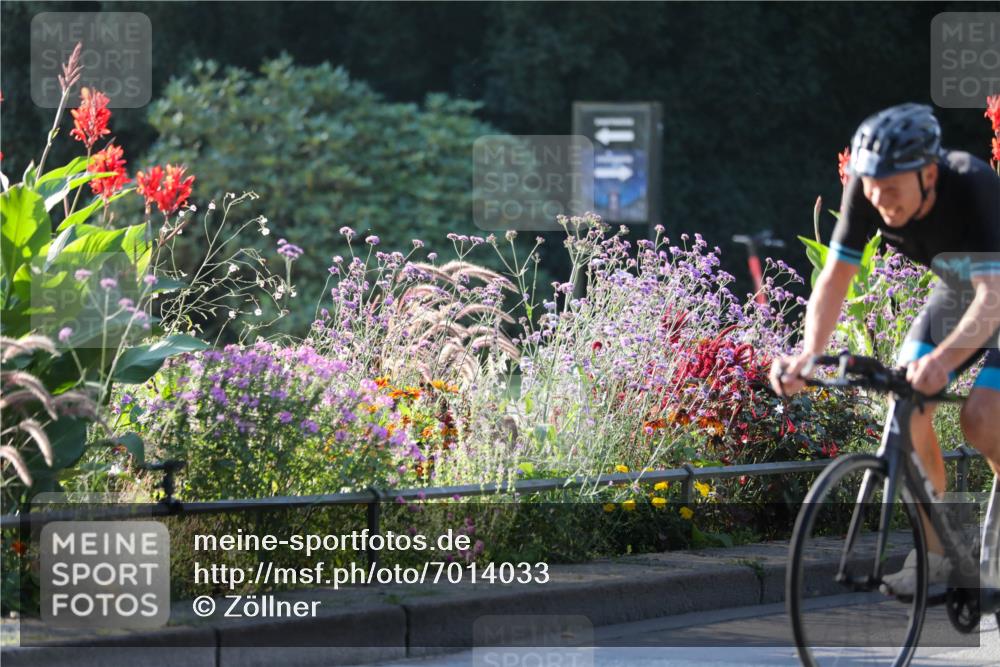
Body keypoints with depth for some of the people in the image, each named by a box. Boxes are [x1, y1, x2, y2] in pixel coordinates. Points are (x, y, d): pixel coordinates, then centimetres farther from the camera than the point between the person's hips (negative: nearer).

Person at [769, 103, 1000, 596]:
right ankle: (932, 552, -1)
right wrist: (809, 355, -38)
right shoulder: (866, 190, -23)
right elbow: (834, 278, -20)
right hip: (955, 292, 5)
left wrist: (942, 360, -62)